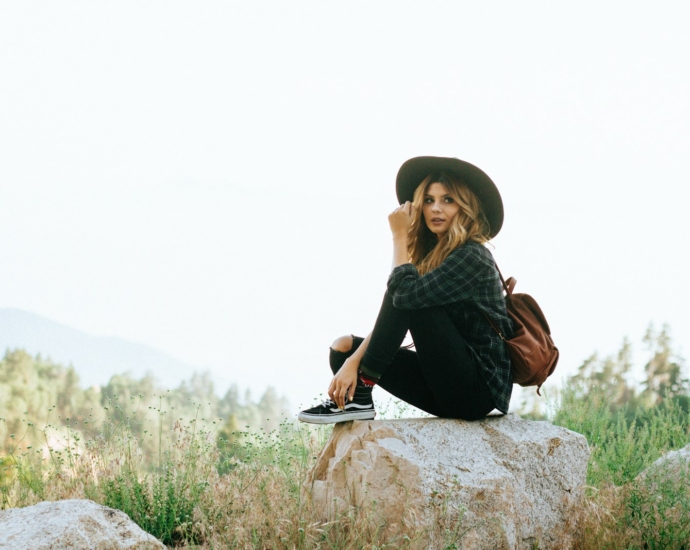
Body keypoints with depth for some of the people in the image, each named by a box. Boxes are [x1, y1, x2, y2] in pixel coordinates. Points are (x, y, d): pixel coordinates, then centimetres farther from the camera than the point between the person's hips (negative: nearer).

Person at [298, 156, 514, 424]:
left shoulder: (472, 257, -13)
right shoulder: (430, 254, 13)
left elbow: (405, 294, -26)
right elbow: (391, 319, 3)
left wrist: (400, 236, -12)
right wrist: (353, 361, -11)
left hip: (481, 388, -8)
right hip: (450, 389, 8)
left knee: (408, 296, -21)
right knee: (344, 346, 4)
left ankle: (358, 395, -16)